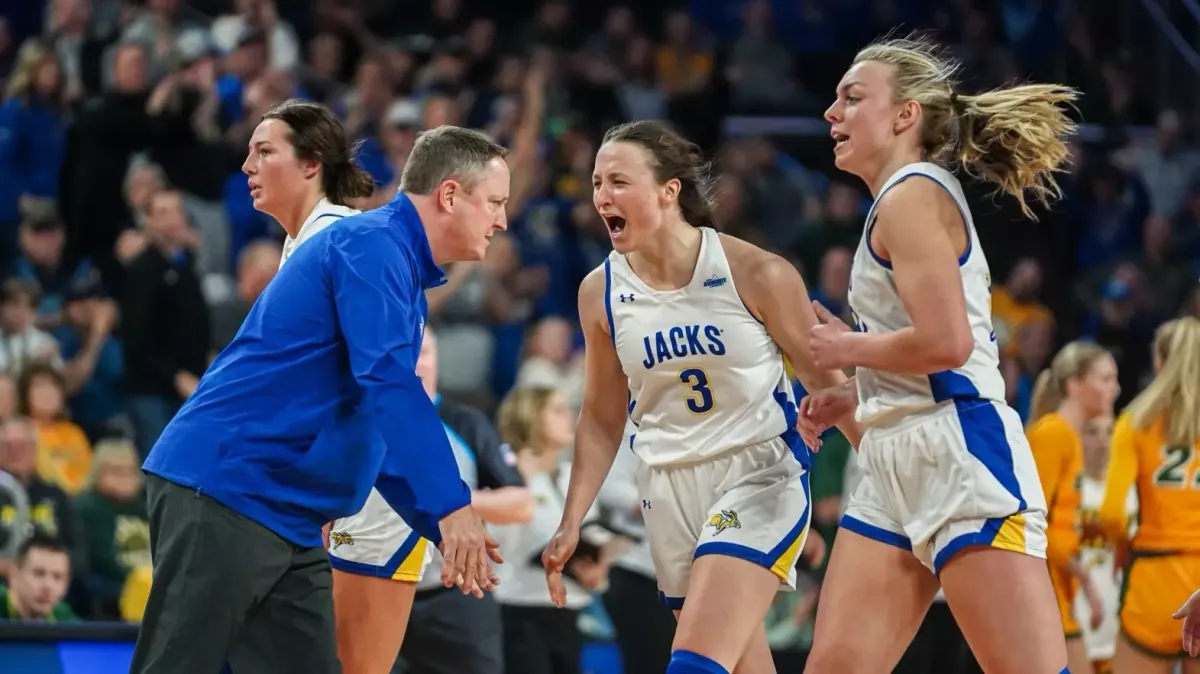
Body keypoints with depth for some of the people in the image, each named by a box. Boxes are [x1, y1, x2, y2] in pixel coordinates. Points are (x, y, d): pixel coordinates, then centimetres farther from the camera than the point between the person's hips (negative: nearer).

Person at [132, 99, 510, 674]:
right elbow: (387, 380, -22)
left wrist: (446, 532, 22)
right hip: (222, 494, -10)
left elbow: (382, 424, 27)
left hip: (289, 523, 10)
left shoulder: (402, 267, 21)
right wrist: (453, 508, -26)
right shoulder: (370, 242, -9)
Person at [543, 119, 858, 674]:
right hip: (669, 485, 5)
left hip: (759, 476, -5)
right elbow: (601, 421, 13)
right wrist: (571, 524, 8)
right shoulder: (600, 293, 2)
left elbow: (825, 381, -1)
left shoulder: (755, 274, -11)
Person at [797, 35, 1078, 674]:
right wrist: (849, 399, 15)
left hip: (960, 455, -10)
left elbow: (946, 342, -20)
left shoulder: (912, 195, -8)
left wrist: (846, 348, -5)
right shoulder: (911, 198, 21)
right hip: (897, 468, 10)